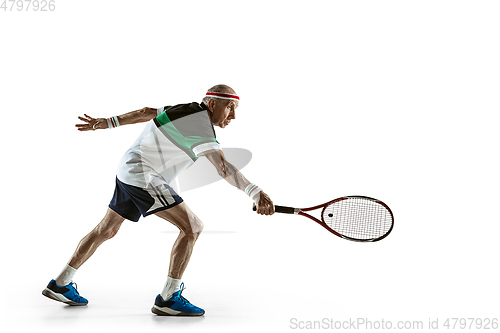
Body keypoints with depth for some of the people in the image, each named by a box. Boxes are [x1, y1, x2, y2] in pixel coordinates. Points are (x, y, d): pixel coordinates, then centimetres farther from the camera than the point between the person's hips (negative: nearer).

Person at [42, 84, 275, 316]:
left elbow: (146, 112, 15)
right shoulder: (200, 125, -21)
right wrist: (255, 192, -48)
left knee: (106, 230, 21)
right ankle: (168, 299, -7)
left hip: (128, 171, 10)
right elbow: (222, 166, -37)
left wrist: (107, 122, 23)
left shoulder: (188, 110, 8)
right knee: (192, 227, -13)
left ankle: (60, 284, 32)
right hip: (143, 177, -10)